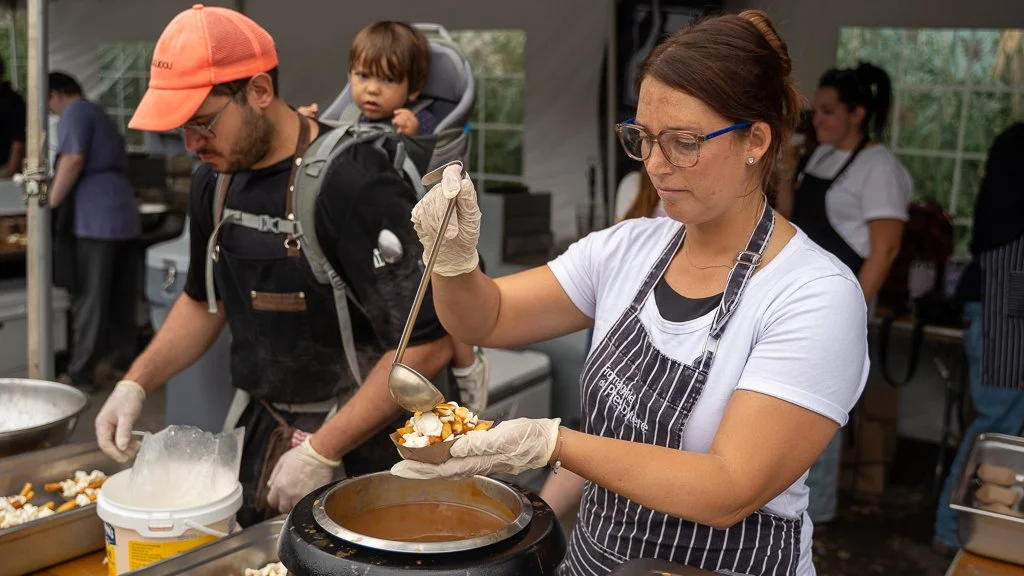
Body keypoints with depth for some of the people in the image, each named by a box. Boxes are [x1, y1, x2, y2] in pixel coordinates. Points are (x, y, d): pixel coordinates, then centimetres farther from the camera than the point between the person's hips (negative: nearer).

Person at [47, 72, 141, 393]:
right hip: (125, 215, 9)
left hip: (95, 218, -9)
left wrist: (50, 205, -11)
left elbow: (73, 159, -17)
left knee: (89, 299, -4)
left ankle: (81, 373, 2)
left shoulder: (75, 112, -2)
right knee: (121, 295, 15)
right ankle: (124, 357, 23)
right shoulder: (101, 115, 25)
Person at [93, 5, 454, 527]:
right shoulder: (215, 183, 1)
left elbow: (427, 343, -24)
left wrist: (322, 452, -21)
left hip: (364, 447, -6)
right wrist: (136, 383, 5)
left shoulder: (353, 184, -24)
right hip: (264, 429, 7)